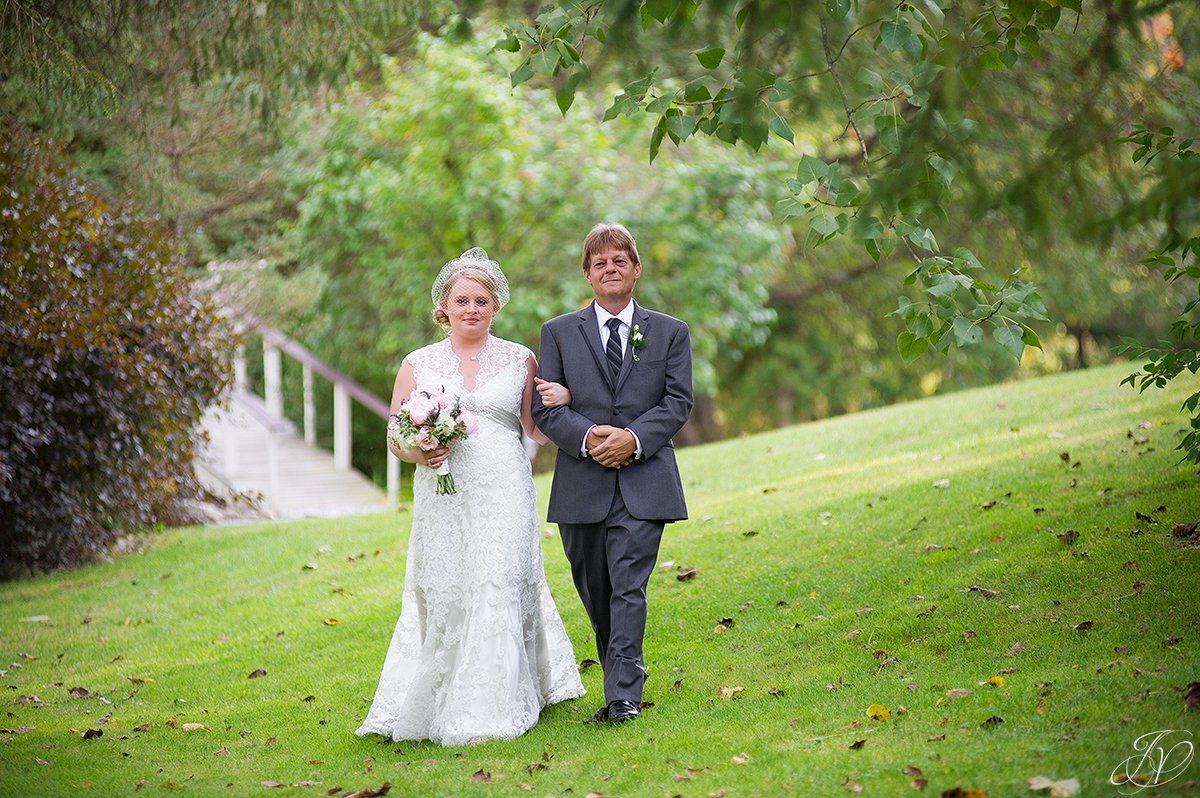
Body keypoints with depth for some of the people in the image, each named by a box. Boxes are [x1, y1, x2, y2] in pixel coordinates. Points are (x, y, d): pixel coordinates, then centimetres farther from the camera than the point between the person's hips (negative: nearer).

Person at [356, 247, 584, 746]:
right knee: (443, 594, 0)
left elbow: (537, 430, 12)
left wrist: (562, 401, -8)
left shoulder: (520, 360, 8)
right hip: (442, 496, 1)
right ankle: (438, 703, 15)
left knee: (497, 589, -10)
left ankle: (489, 710, -6)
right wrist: (420, 454, -12)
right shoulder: (418, 364, 7)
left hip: (504, 494, -1)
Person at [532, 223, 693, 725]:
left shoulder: (670, 333, 9)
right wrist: (588, 436, -15)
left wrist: (633, 438, -14)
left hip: (643, 482, -2)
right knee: (595, 593, 10)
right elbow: (544, 407, 2)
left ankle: (623, 696, -11)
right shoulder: (558, 333, 9)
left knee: (628, 589, -10)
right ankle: (621, 675, 26)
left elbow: (678, 402, 2)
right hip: (582, 485, 2)